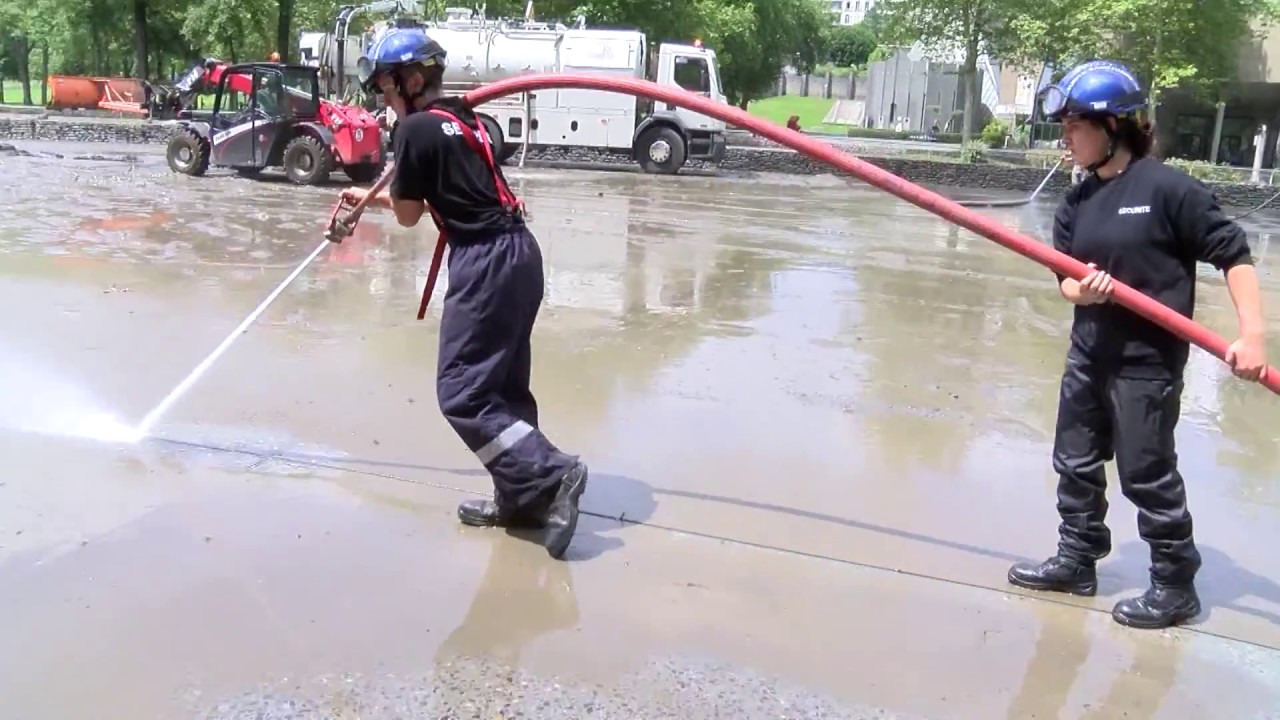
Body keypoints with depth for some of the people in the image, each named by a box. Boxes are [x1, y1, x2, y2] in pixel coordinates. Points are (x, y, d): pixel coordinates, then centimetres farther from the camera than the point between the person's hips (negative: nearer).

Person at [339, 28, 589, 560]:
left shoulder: (418, 128, -9)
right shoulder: (466, 119, 17)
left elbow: (408, 215, -2)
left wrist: (387, 189, 19)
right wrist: (369, 197, 32)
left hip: (486, 261, -9)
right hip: (517, 252, 9)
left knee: (461, 392, -5)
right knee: (502, 385, 14)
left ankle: (550, 475, -12)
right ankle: (522, 497, 19)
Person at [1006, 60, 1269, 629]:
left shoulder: (1168, 188, -15)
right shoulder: (1078, 201, 4)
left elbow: (1233, 254, -12)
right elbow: (1064, 275, 7)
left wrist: (1252, 334, -18)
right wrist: (1079, 289, -17)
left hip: (1148, 360, -7)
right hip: (1089, 352, 7)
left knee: (1146, 474, 4)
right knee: (1075, 462, 16)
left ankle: (1176, 585, 22)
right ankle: (1077, 560, 34)